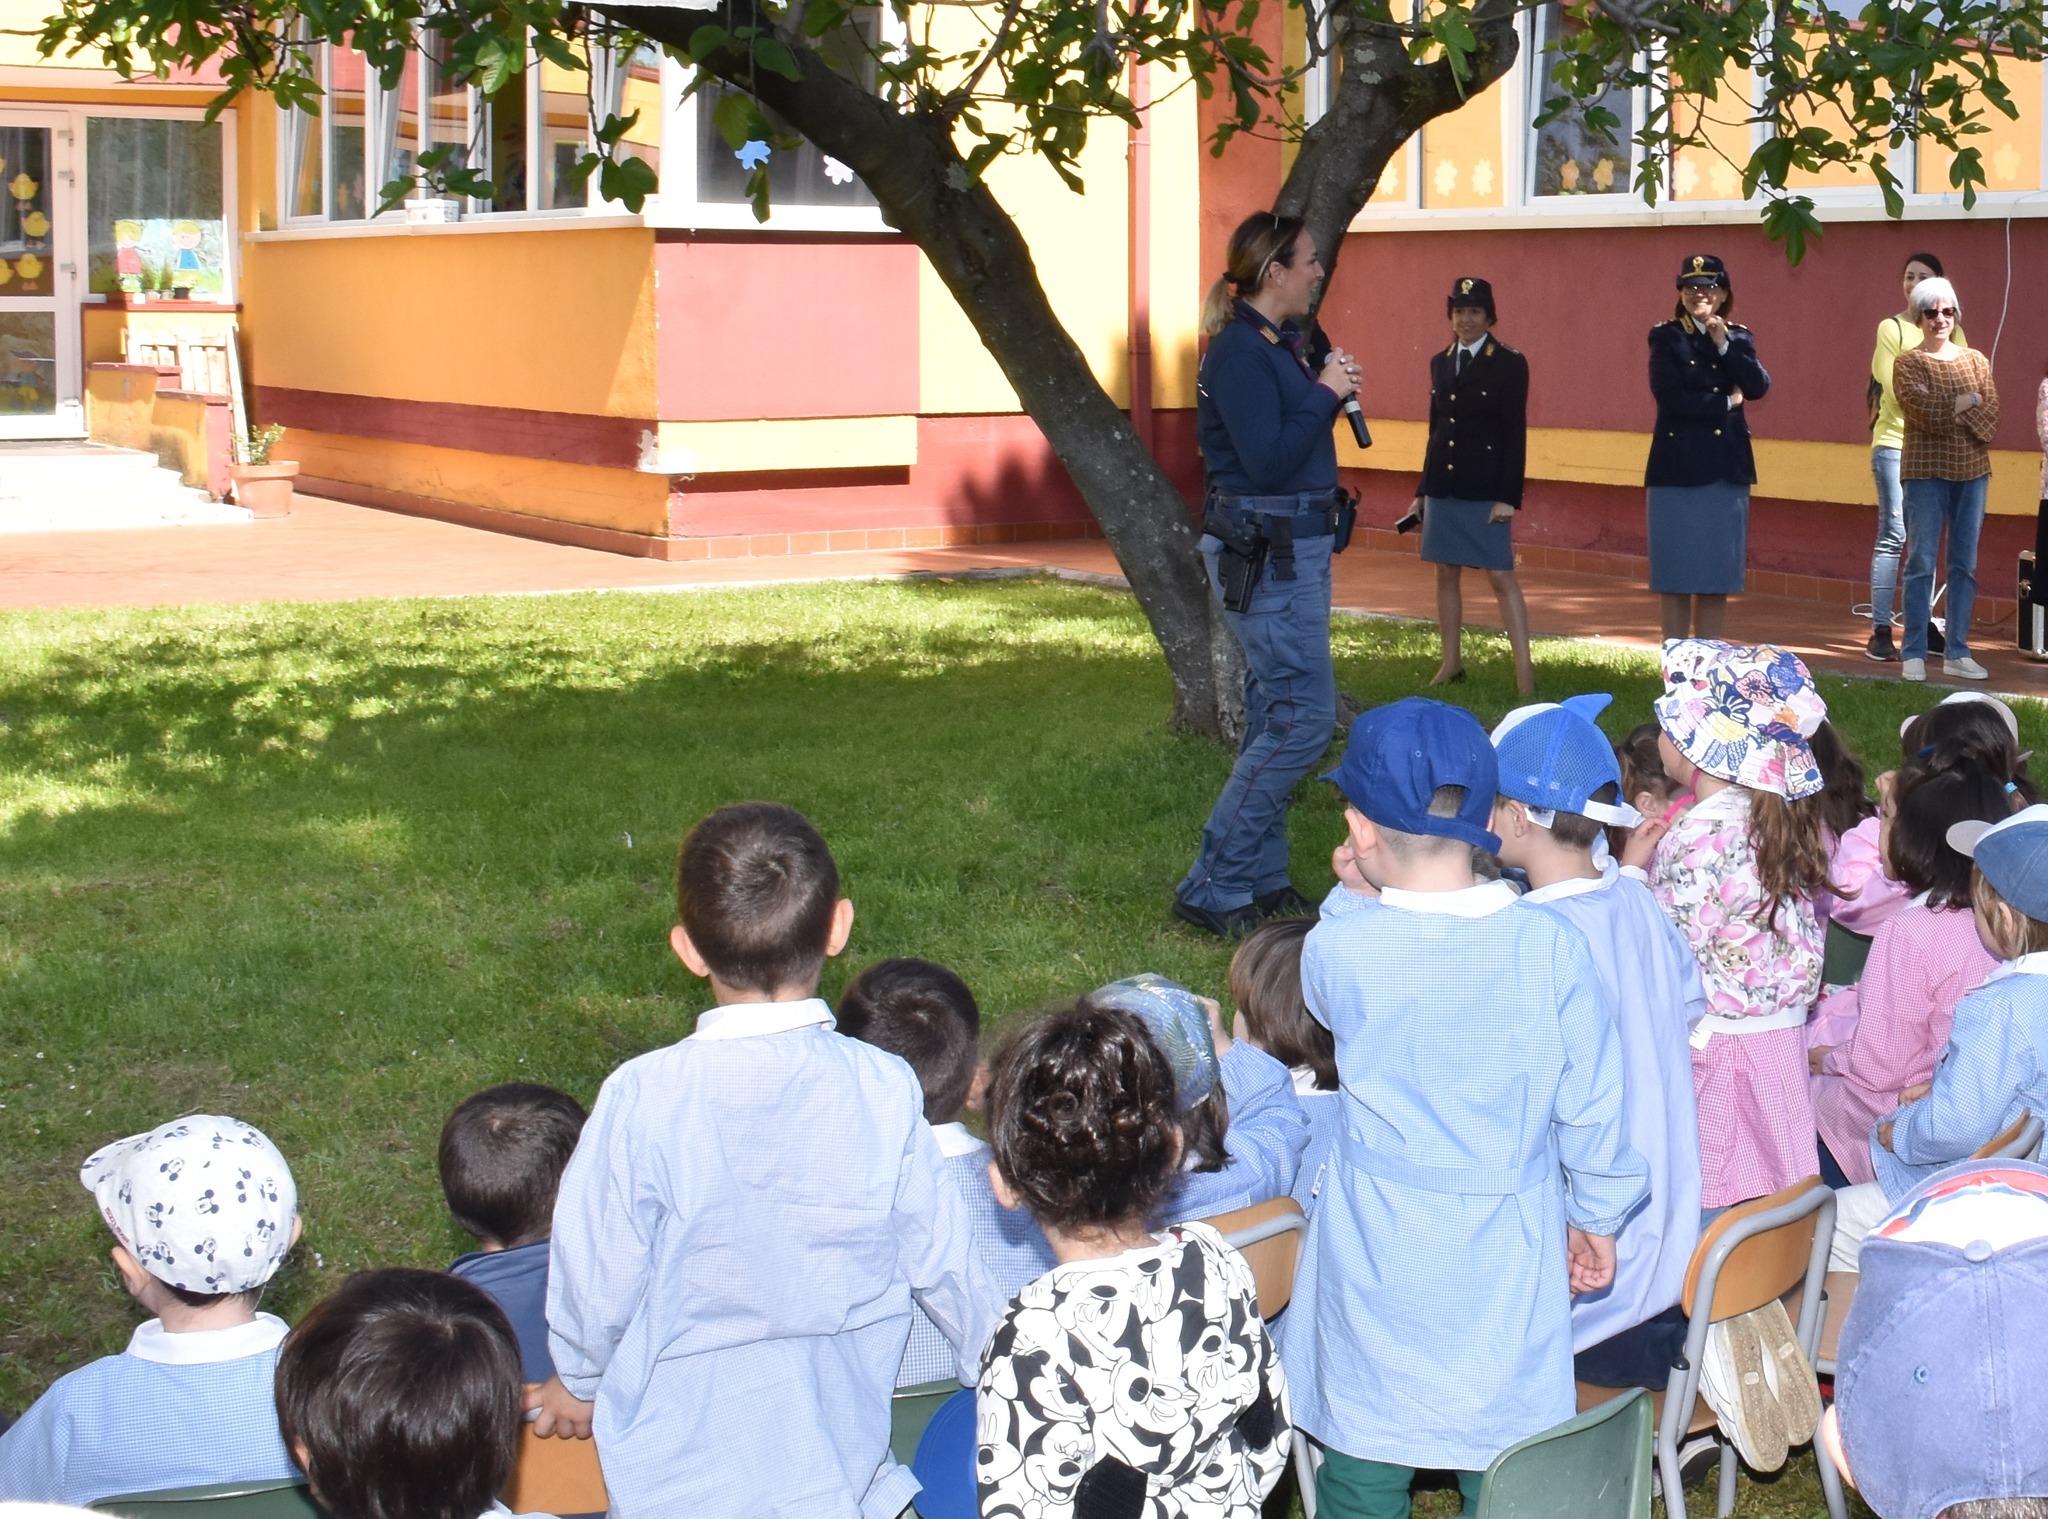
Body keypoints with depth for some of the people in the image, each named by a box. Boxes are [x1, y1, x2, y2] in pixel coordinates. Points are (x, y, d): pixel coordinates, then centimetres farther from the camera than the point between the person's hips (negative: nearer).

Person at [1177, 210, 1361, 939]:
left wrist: (1329, 392, 8)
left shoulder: (1279, 345, 14)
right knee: (1304, 715, -12)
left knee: (1274, 714, 13)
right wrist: (1324, 394, -15)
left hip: (1298, 545, 10)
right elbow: (1267, 463, -21)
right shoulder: (1239, 352, -16)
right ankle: (1214, 887, -8)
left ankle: (1261, 880, 19)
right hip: (1262, 548, -10)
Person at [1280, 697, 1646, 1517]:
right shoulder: (1550, 947, -13)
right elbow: (1590, 1104, -4)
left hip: (1380, 1259, -1)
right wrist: (1597, 1216, 10)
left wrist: (1355, 896, 13)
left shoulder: (1339, 948, -16)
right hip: (1507, 1258, 1)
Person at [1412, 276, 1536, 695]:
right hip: (1443, 485, 6)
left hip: (1485, 489, -6)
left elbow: (1515, 435, -9)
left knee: (1502, 577, -6)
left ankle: (1524, 669, -4)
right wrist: (1423, 489, 14)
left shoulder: (1509, 364, -6)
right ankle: (1451, 662, 19)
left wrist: (1508, 497, -14)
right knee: (1446, 574, 10)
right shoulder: (1440, 363, 11)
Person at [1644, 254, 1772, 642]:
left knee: (1717, 579, 5)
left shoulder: (1738, 338, 12)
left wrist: (1723, 344, -11)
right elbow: (1671, 396, -12)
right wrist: (1726, 402, -6)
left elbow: (1758, 387, -5)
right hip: (1678, 469, -3)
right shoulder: (1666, 337, 1)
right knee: (1676, 579, -1)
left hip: (1727, 470, 3)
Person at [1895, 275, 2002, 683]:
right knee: (1921, 562, -5)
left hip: (1972, 471, 4)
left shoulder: (1976, 361, 11)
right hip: (1926, 472, -4)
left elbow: (1990, 417, 0)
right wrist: (1967, 401, -6)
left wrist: (1948, 411, -14)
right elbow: (1925, 412, -15)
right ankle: (1914, 654, -1)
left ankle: (1957, 653, 11)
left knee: (1965, 565, 6)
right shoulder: (1908, 364, 0)